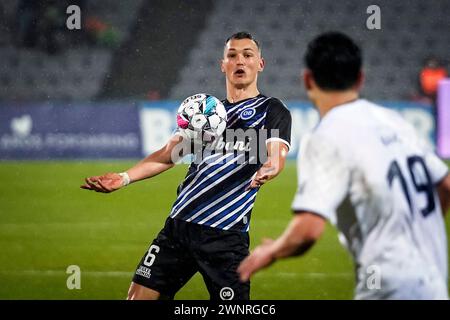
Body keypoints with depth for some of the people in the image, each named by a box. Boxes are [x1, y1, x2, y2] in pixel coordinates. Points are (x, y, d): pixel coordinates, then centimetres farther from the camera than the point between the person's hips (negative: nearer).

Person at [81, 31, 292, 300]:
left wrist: (267, 171, -37)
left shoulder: (273, 111, 4)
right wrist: (125, 177, 3)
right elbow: (168, 154, 17)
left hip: (226, 235, -5)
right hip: (179, 224, 5)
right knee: (140, 295, 0)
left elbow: (276, 155, -12)